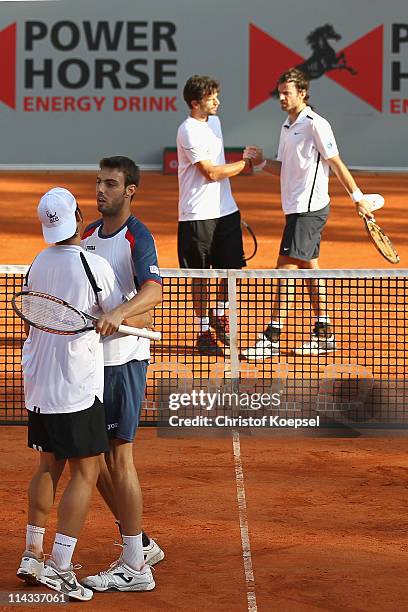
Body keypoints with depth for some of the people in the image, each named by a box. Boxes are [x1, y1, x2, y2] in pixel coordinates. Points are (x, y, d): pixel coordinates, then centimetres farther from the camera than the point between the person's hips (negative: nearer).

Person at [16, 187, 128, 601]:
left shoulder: (37, 265, 7)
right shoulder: (93, 265, -13)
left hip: (37, 380, 7)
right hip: (77, 386, -7)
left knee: (50, 465, 18)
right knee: (85, 472, -2)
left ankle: (32, 555, 21)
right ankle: (60, 568, -7)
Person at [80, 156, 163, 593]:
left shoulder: (138, 237, -13)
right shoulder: (89, 234, 11)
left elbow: (153, 291, -30)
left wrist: (119, 314, -47)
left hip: (123, 360, -8)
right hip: (88, 359, 8)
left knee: (118, 457, -5)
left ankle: (134, 568, 2)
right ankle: (140, 544, 26)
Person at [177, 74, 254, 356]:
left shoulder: (214, 121, 12)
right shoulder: (189, 132, -16)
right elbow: (211, 172, -18)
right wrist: (246, 163, -10)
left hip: (226, 211, 8)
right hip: (198, 215, -8)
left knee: (233, 268, 8)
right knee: (200, 276, 1)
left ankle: (220, 315, 30)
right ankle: (203, 332, 10)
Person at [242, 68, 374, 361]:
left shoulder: (315, 125, -13)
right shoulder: (287, 127, 13)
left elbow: (337, 164, -11)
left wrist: (358, 198, -8)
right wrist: (262, 162, 0)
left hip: (309, 209, -9)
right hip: (297, 207, 9)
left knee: (286, 268, -11)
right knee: (309, 267, 12)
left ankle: (272, 338, -11)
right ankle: (324, 334, 19)